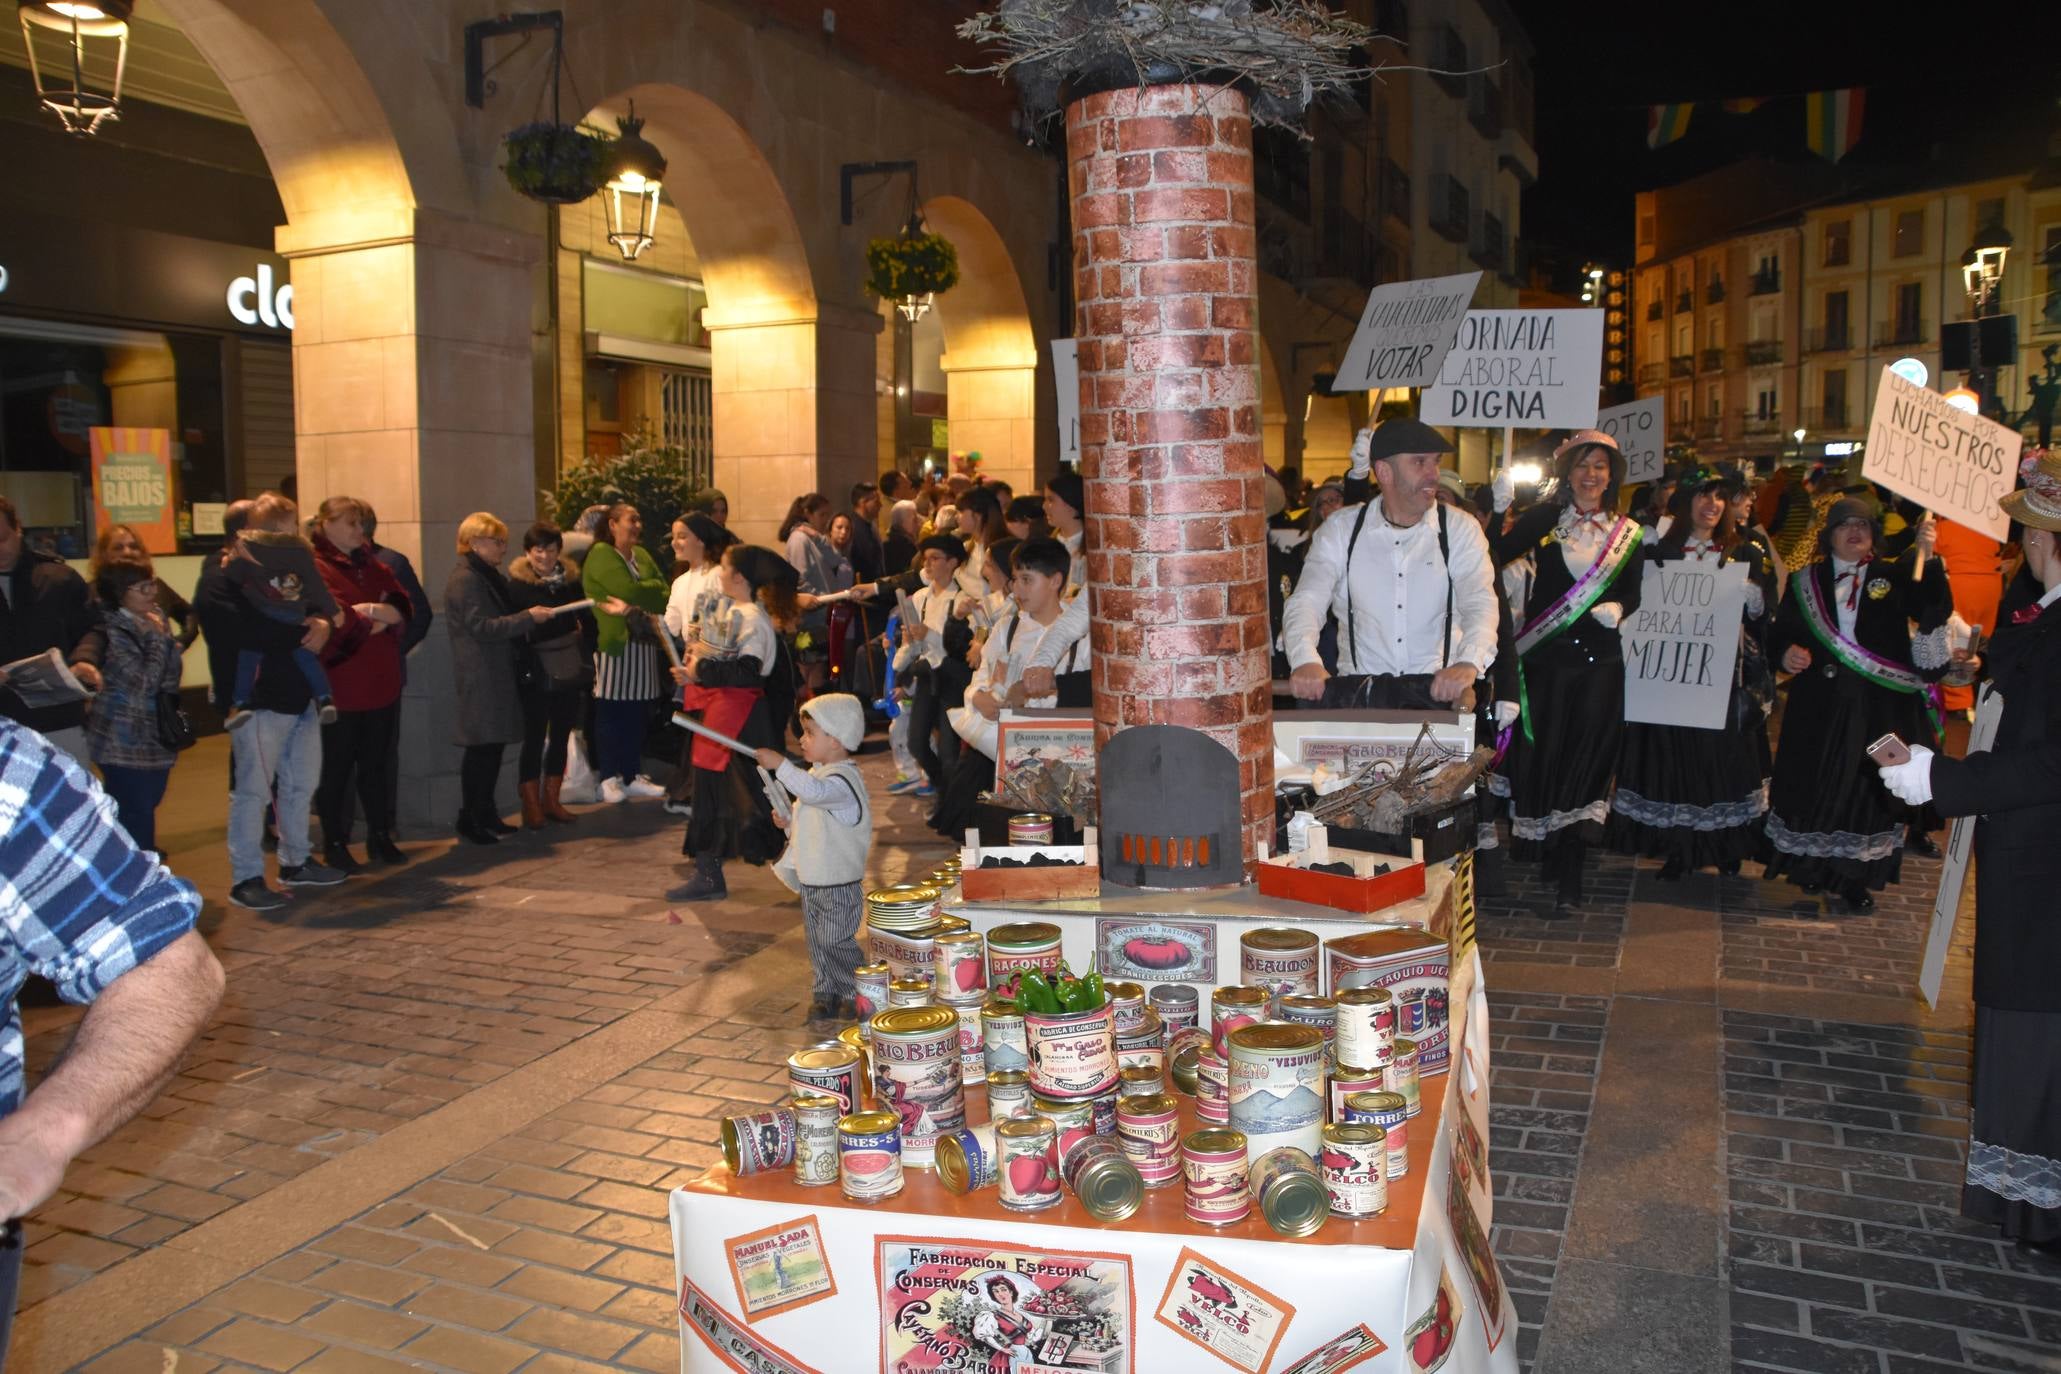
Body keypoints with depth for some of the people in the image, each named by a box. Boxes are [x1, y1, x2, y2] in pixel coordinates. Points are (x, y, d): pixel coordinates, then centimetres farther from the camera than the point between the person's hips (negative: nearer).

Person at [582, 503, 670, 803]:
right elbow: (627, 590, -18)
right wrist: (654, 588, -1)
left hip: (644, 640, 7)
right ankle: (609, 778, 5)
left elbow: (666, 594, 8)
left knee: (636, 712, 9)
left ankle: (632, 776, 16)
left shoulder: (642, 555, 17)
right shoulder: (601, 554, -5)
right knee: (610, 713, -1)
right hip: (614, 641, -7)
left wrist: (642, 596, -11)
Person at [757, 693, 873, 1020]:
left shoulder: (842, 779, -21)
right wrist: (789, 823, 4)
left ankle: (856, 996, 13)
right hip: (811, 880, 9)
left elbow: (814, 792, -43)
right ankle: (825, 994, 26)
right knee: (817, 943, 15)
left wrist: (781, 765, -42)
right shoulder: (818, 773, 11)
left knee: (835, 942, -2)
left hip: (838, 885, -9)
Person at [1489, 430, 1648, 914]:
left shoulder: (1627, 533, 8)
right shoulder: (1545, 519, 0)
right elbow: (1495, 556, -12)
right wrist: (1498, 510, -23)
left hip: (1600, 661, 1)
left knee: (1587, 760, -1)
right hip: (1546, 657, -1)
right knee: (1542, 754, 2)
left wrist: (1615, 609, -8)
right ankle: (1548, 854, 23)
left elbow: (1633, 595, 13)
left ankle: (1567, 879, 2)